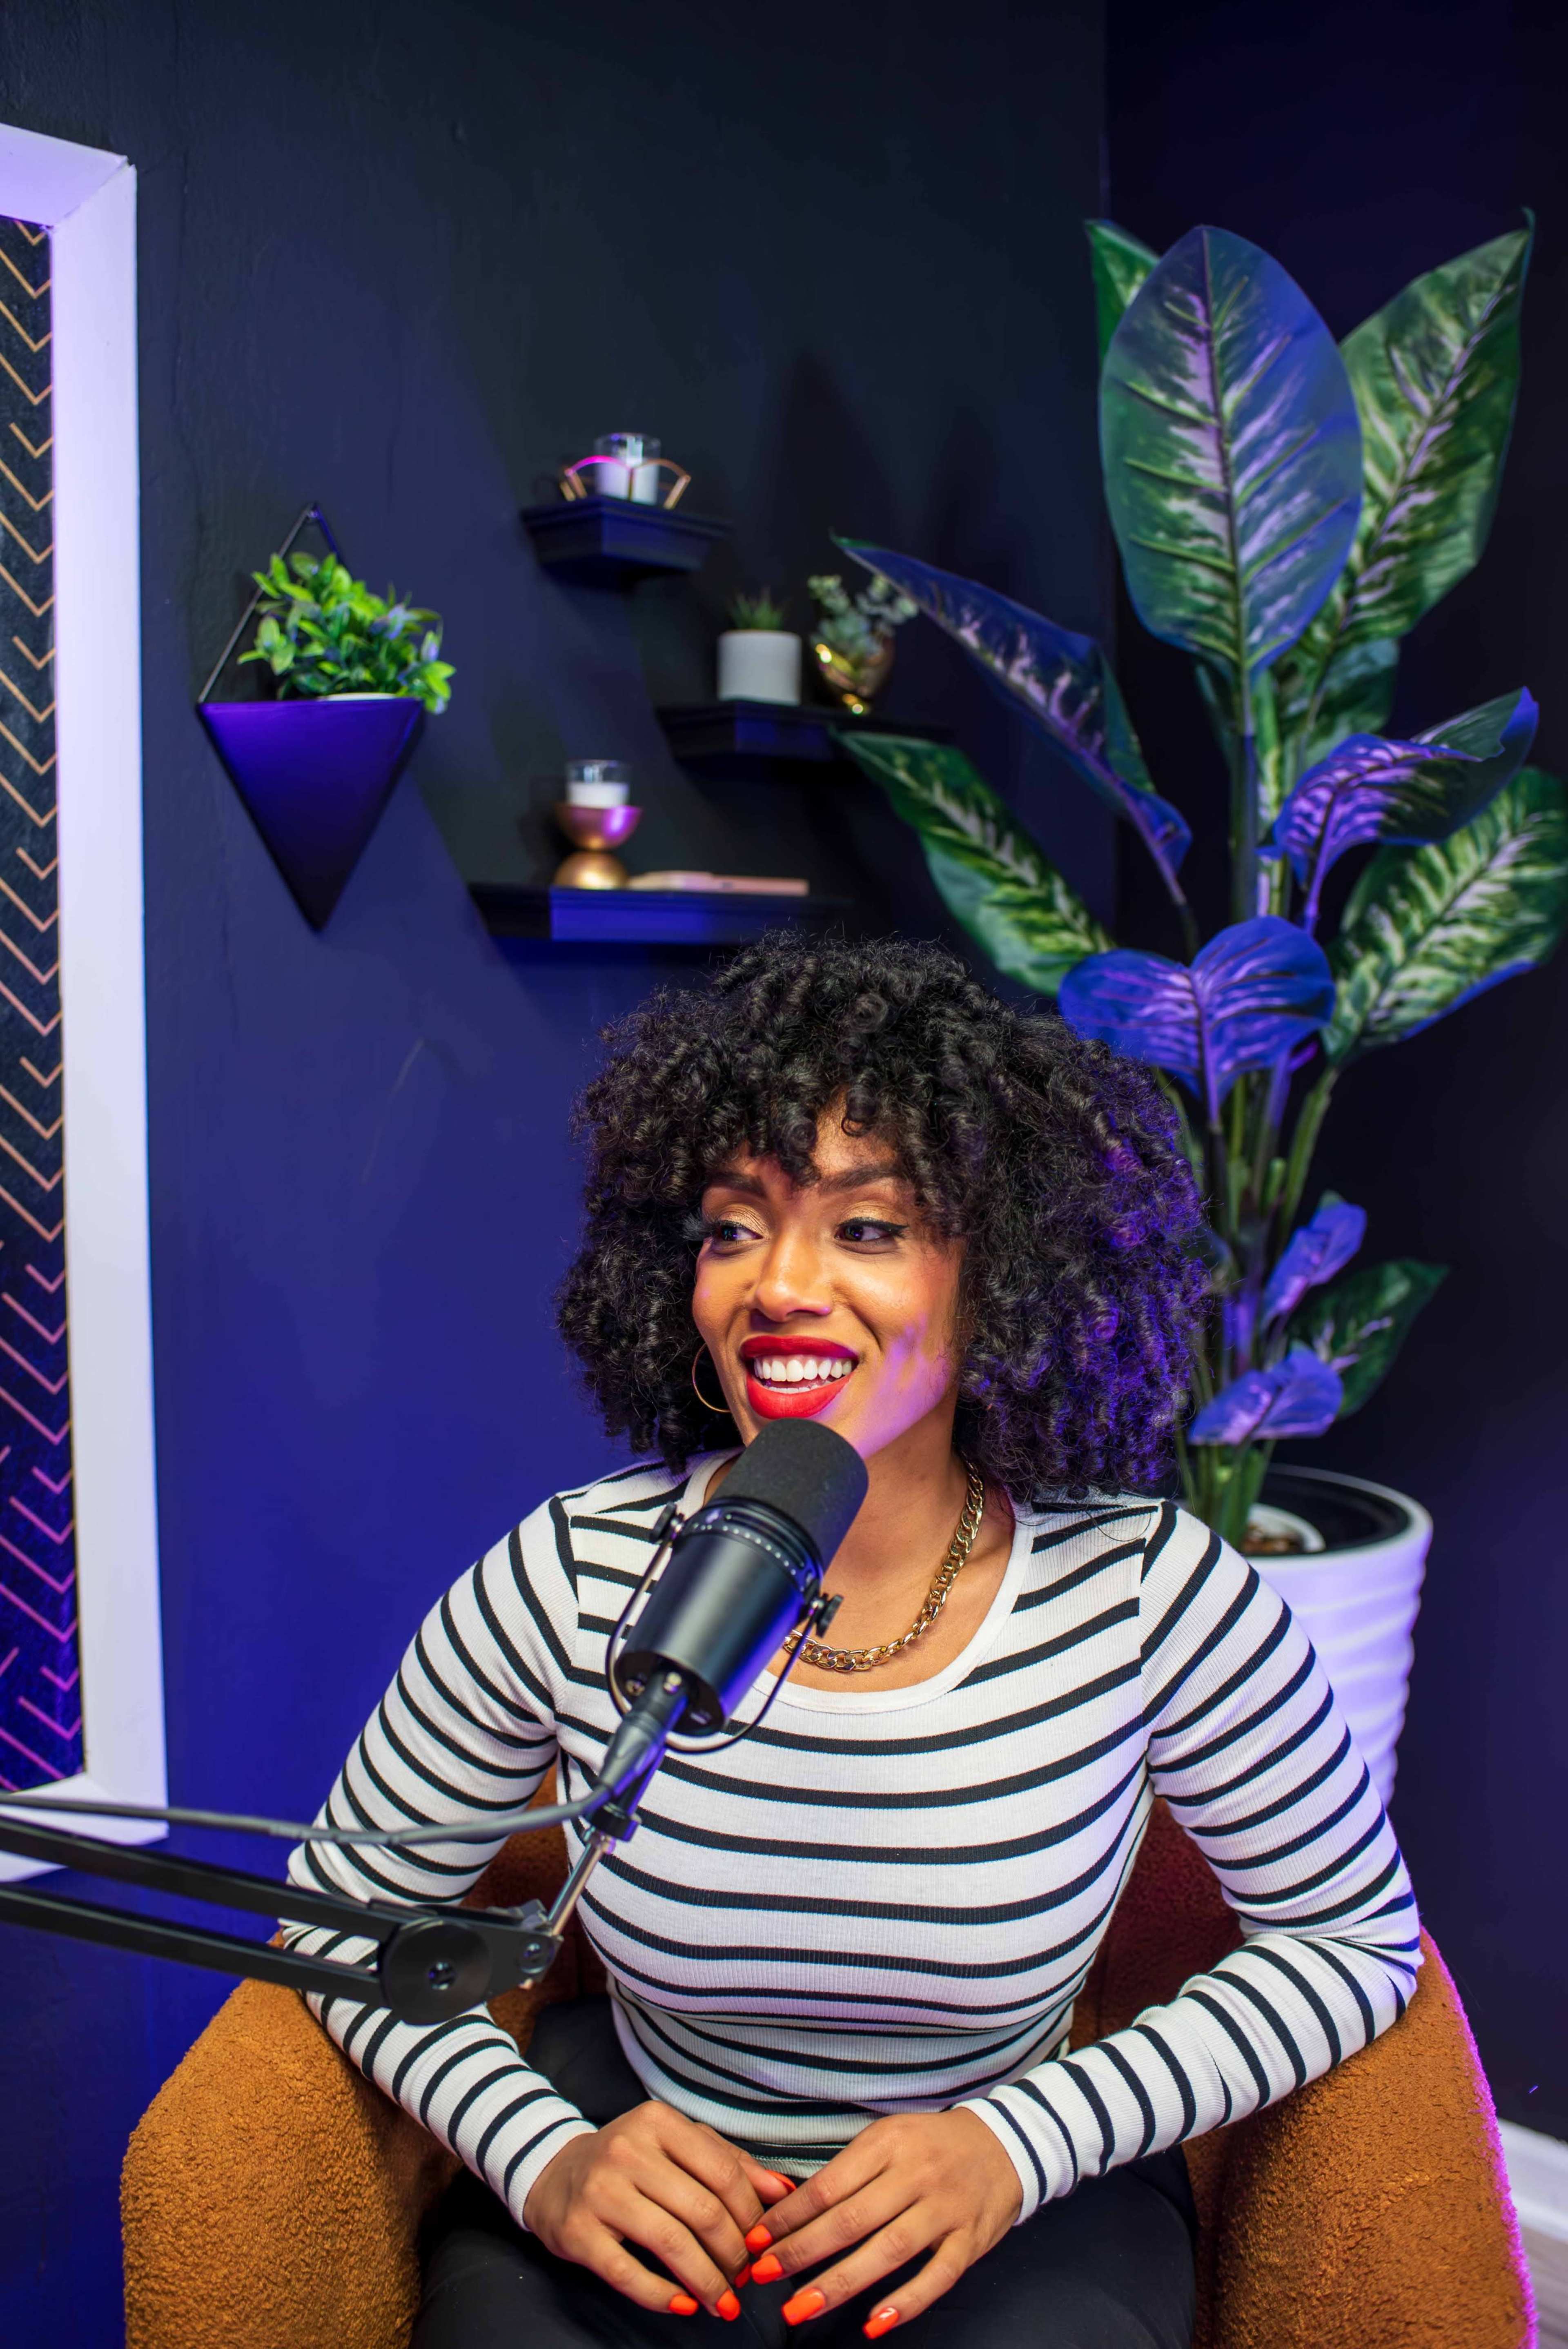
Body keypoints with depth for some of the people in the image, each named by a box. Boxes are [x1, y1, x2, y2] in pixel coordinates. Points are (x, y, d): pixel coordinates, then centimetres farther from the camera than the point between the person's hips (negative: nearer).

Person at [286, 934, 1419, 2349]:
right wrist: (540, 2160, -18)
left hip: (1017, 2194, 1)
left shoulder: (1146, 1591, -19)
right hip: (640, 2175, 0)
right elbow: (351, 1910, -3)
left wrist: (1024, 2139, -16)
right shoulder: (569, 1581, -17)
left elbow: (1356, 1934, -5)